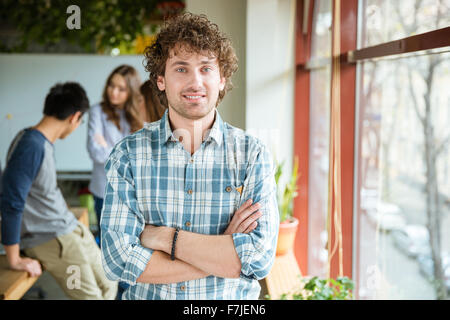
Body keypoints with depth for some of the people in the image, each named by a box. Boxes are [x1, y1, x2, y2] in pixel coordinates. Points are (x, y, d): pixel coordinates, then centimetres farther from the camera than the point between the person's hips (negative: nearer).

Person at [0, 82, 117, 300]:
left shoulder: (44, 143, 6)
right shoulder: (31, 146, -22)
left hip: (71, 229, 10)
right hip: (49, 239, -10)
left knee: (108, 286, 14)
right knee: (91, 296, -7)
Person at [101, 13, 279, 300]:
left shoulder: (252, 155, -7)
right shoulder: (128, 155, -6)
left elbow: (260, 258, -16)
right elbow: (119, 259, -16)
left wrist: (165, 236, -18)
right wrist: (223, 250, -19)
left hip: (233, 301, 0)